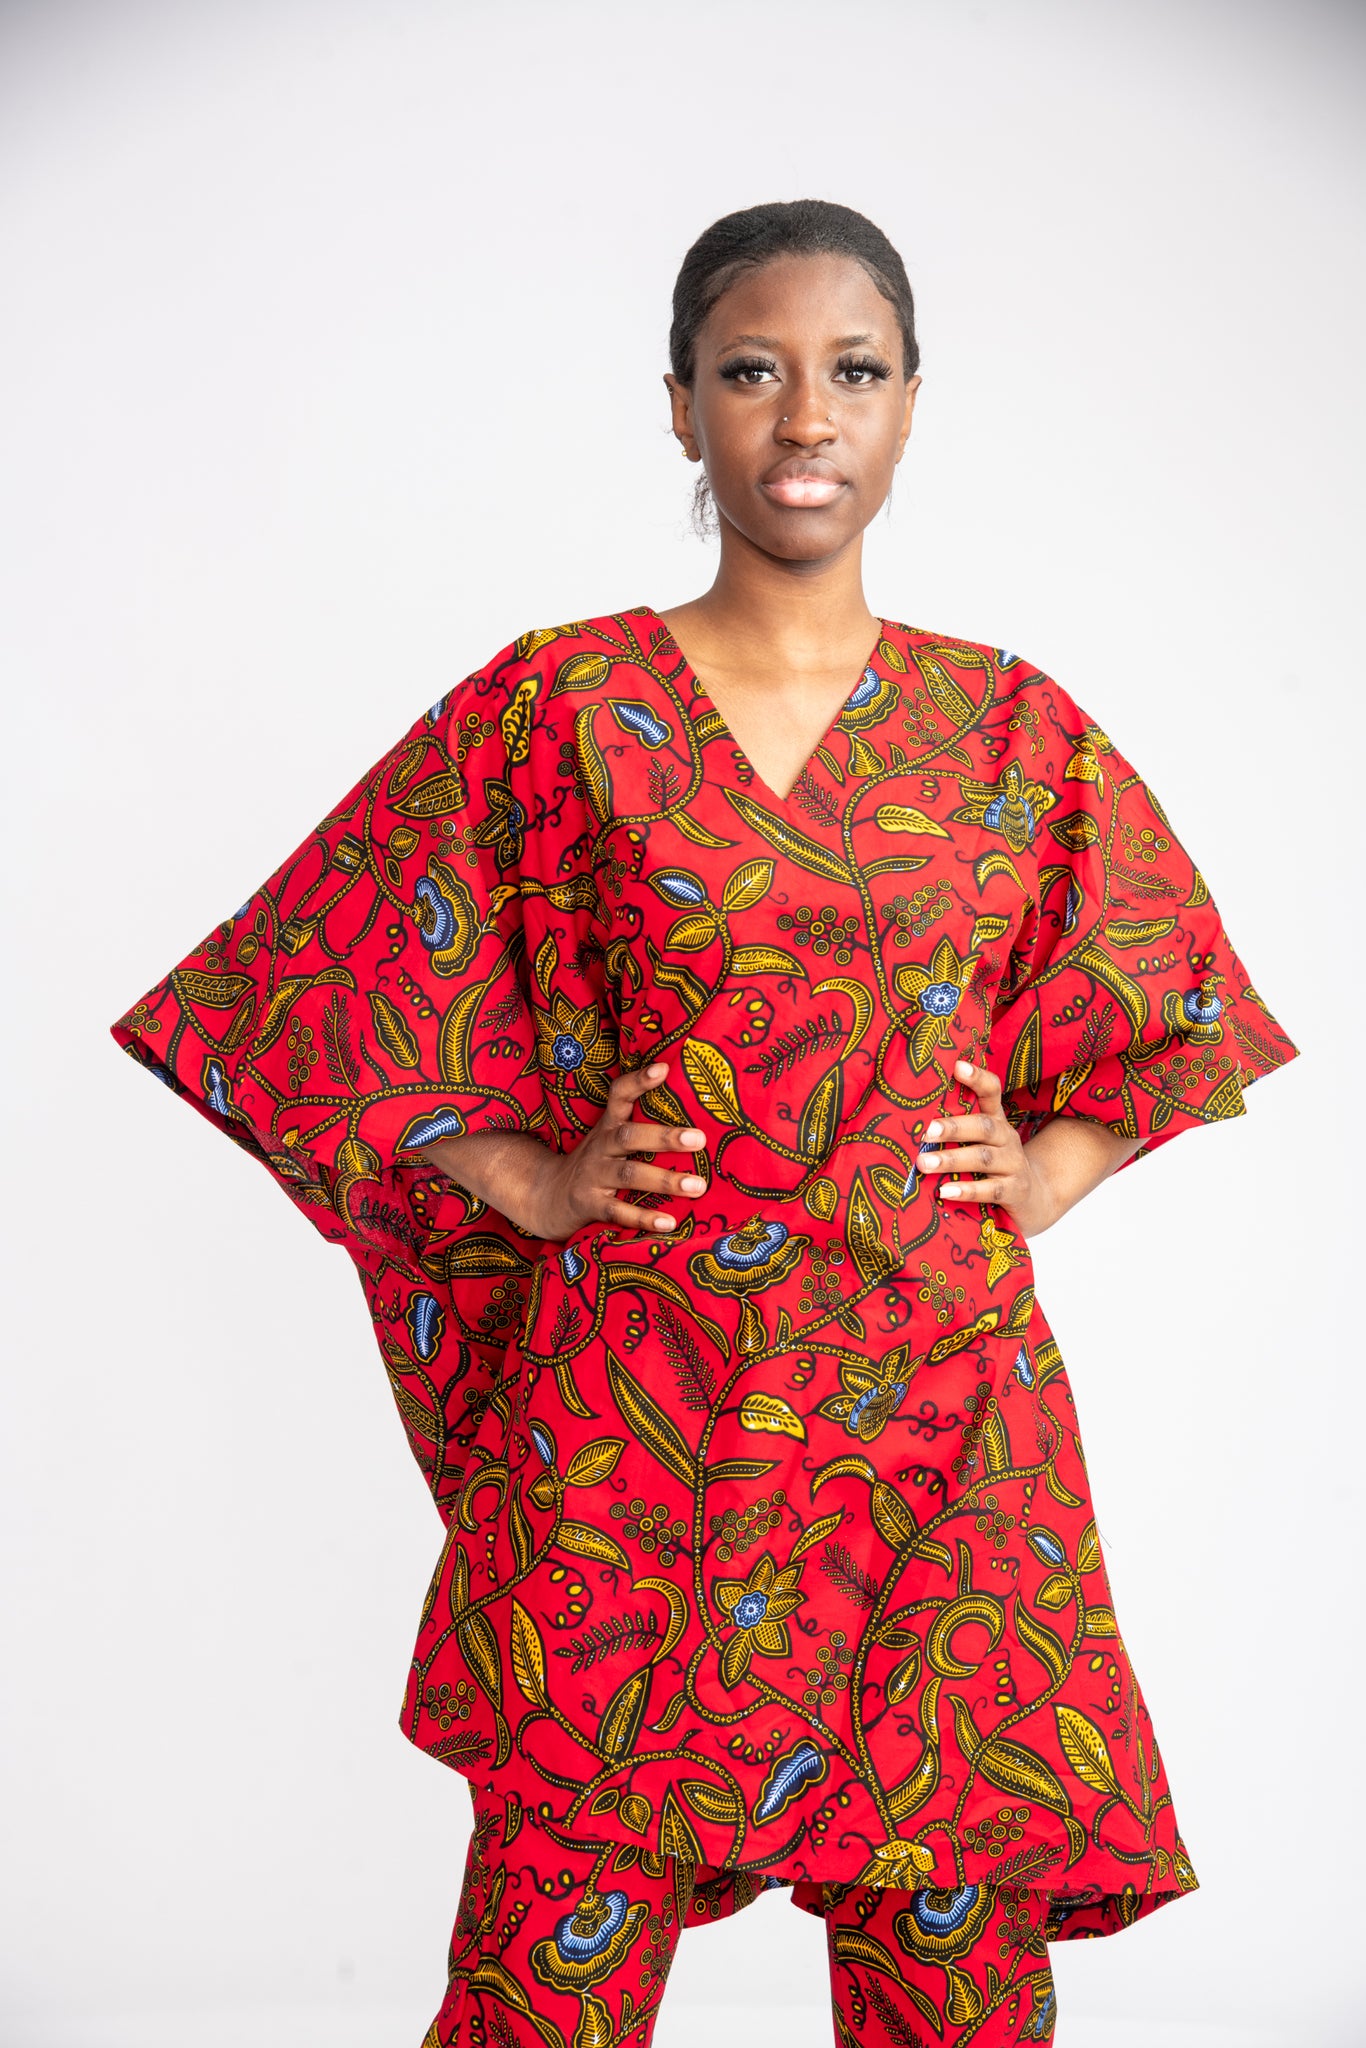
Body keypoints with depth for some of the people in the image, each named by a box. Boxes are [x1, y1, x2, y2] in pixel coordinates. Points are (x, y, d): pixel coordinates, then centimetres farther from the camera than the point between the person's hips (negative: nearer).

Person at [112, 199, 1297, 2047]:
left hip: (938, 1408, 2)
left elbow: (1167, 999, 21)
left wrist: (1044, 1172, 5)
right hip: (630, 1412, -2)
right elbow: (317, 994, 5)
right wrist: (539, 1184, -4)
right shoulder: (551, 710, 0)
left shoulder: (1008, 727, 6)